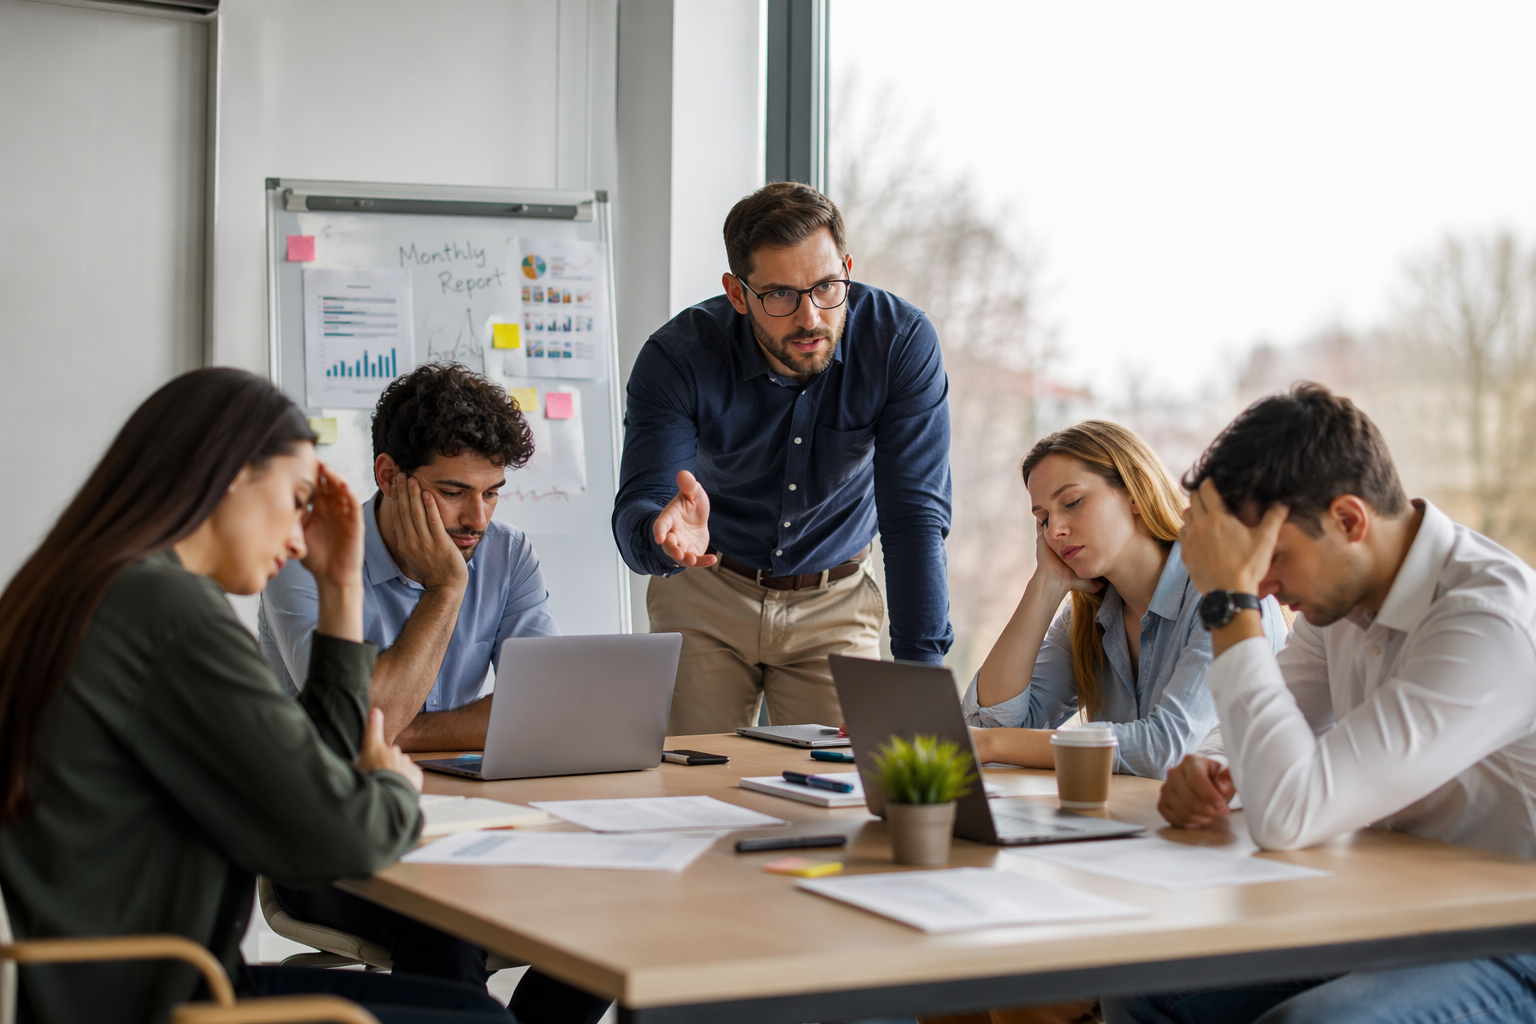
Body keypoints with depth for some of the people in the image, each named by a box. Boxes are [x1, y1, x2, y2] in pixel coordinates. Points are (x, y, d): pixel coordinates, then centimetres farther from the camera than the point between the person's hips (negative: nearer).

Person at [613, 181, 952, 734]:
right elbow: (637, 510, -27)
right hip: (706, 600, 0)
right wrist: (666, 536, -53)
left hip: (835, 605, 0)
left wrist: (922, 668, -32)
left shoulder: (901, 341, -22)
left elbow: (916, 513, -23)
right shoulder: (677, 357, -23)